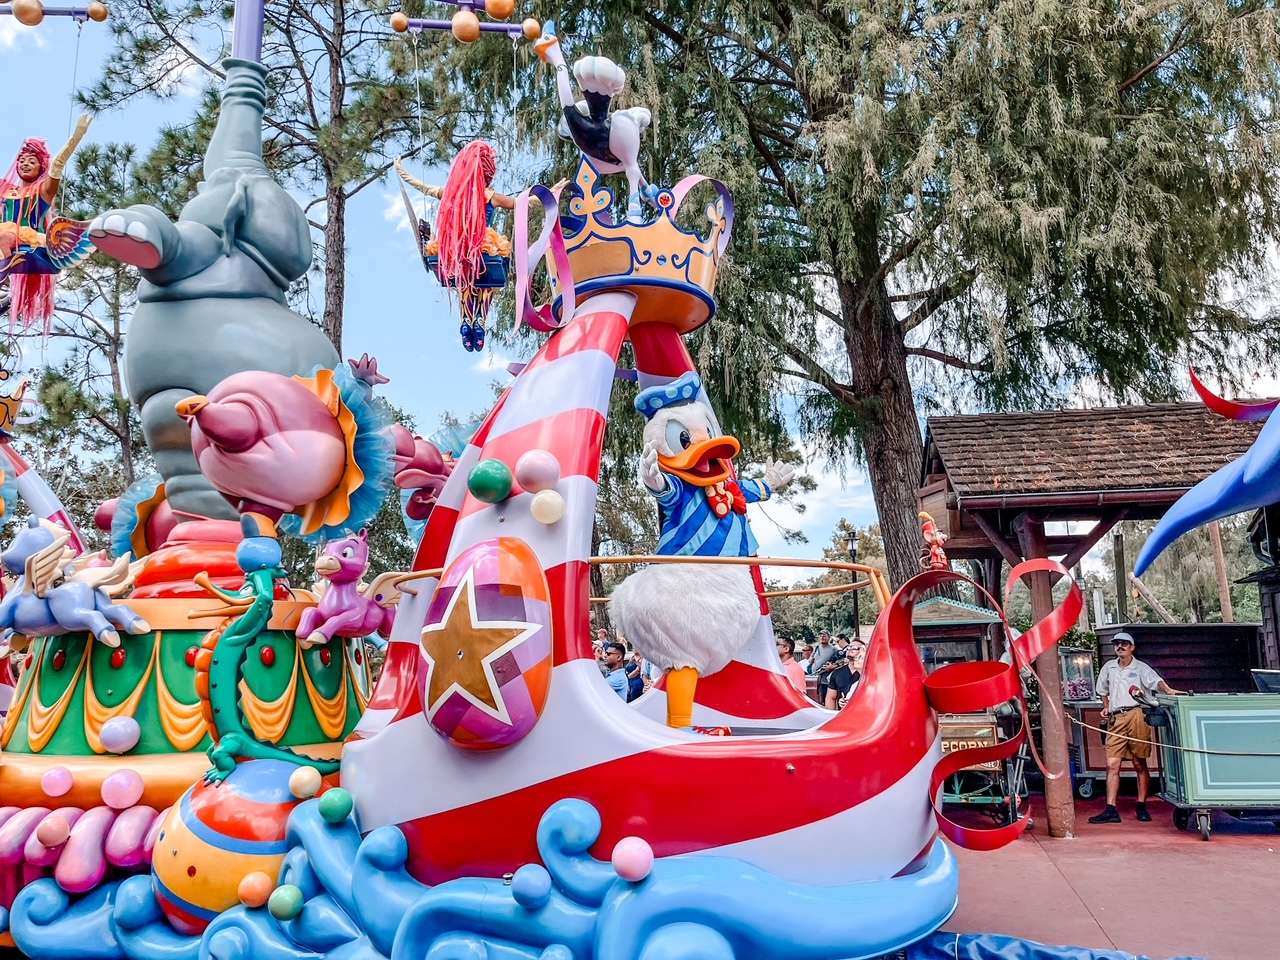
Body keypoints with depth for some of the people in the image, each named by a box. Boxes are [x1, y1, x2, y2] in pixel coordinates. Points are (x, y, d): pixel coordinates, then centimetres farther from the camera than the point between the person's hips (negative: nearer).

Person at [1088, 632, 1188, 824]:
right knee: (1112, 765, -2)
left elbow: (1156, 681, -14)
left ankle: (1141, 807, 12)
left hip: (1137, 716, -4)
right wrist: (1106, 707, 14)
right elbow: (1103, 691, 31)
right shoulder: (1109, 667, 19)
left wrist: (1168, 690, -34)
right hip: (1115, 719, 4)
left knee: (1139, 764, 2)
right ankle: (1110, 810, -3)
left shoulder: (1140, 668, 6)